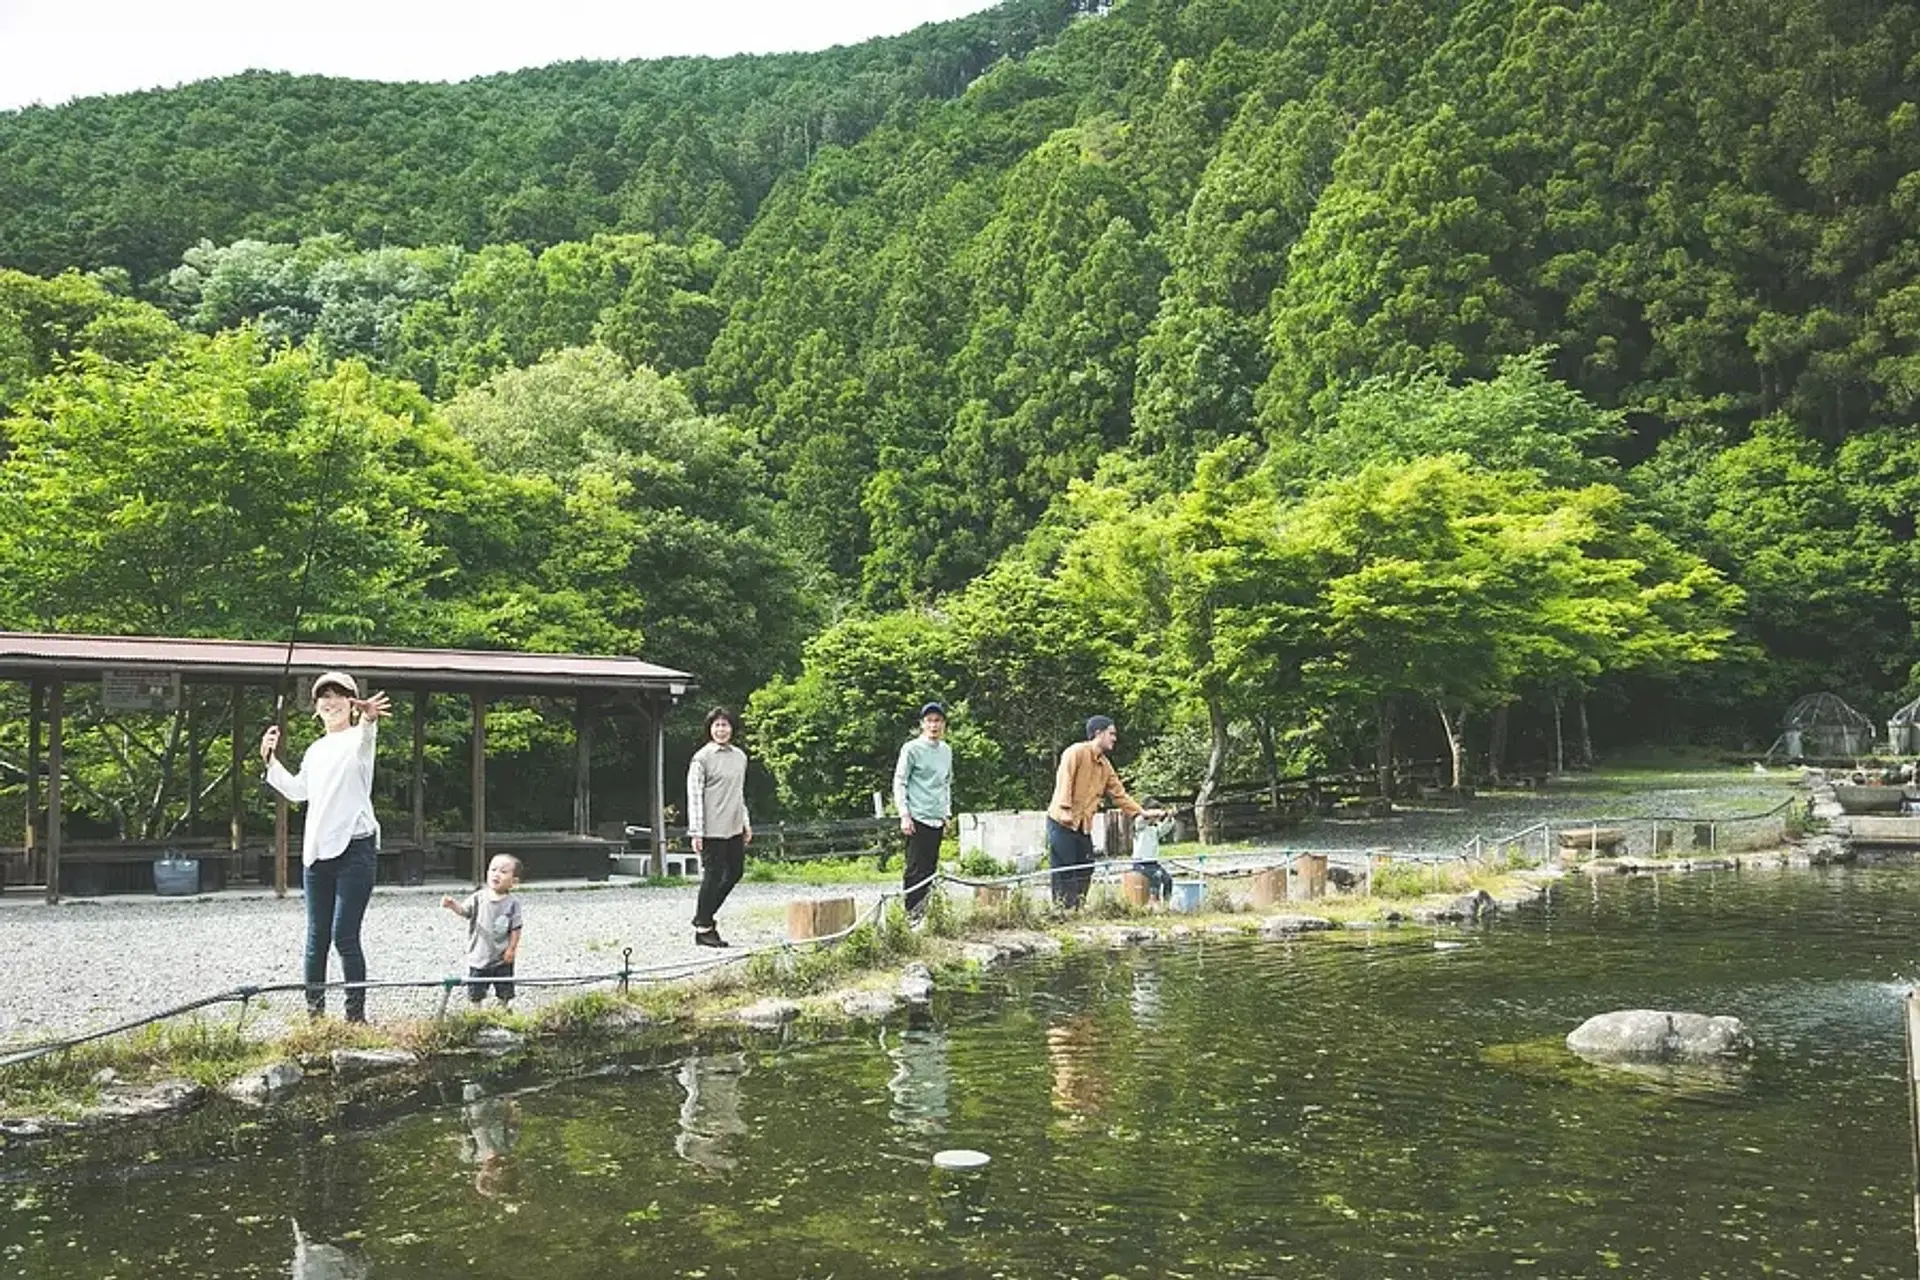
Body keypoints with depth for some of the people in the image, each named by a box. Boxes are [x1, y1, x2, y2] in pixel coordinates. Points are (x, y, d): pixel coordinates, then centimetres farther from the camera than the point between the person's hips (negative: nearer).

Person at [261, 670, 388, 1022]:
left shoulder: (358, 739, -4)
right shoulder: (316, 750, 18)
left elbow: (364, 737, -30)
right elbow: (298, 791, 30)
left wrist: (368, 719, -54)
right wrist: (271, 760, 20)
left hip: (354, 848, -7)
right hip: (316, 850, 7)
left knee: (344, 935, -9)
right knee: (317, 936, 10)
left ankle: (356, 1015, -2)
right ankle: (314, 1012, 19)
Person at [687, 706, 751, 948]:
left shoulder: (740, 756, 12)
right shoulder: (702, 758, -8)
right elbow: (694, 796, -10)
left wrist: (746, 823, 18)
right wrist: (696, 832, -14)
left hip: (734, 828, 7)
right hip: (712, 829, -7)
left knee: (735, 872, 12)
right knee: (713, 876, -3)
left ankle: (704, 916, 26)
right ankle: (703, 928, 8)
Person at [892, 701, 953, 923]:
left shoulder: (947, 750, 14)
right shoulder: (912, 749, -5)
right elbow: (899, 782, -6)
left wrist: (947, 813, 18)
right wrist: (904, 815, -12)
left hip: (938, 821, 6)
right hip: (918, 819, -6)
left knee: (930, 869, 7)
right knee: (916, 869, -8)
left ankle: (922, 913, 12)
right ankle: (911, 914, -5)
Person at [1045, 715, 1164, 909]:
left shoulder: (1105, 765, 16)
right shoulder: (1076, 752, -9)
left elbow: (1118, 793, 18)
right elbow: (1063, 781, -17)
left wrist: (1143, 812, 12)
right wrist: (1065, 810, -25)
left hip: (1083, 826, 9)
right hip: (1062, 823, -8)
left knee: (1084, 872, 6)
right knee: (1064, 872, -10)